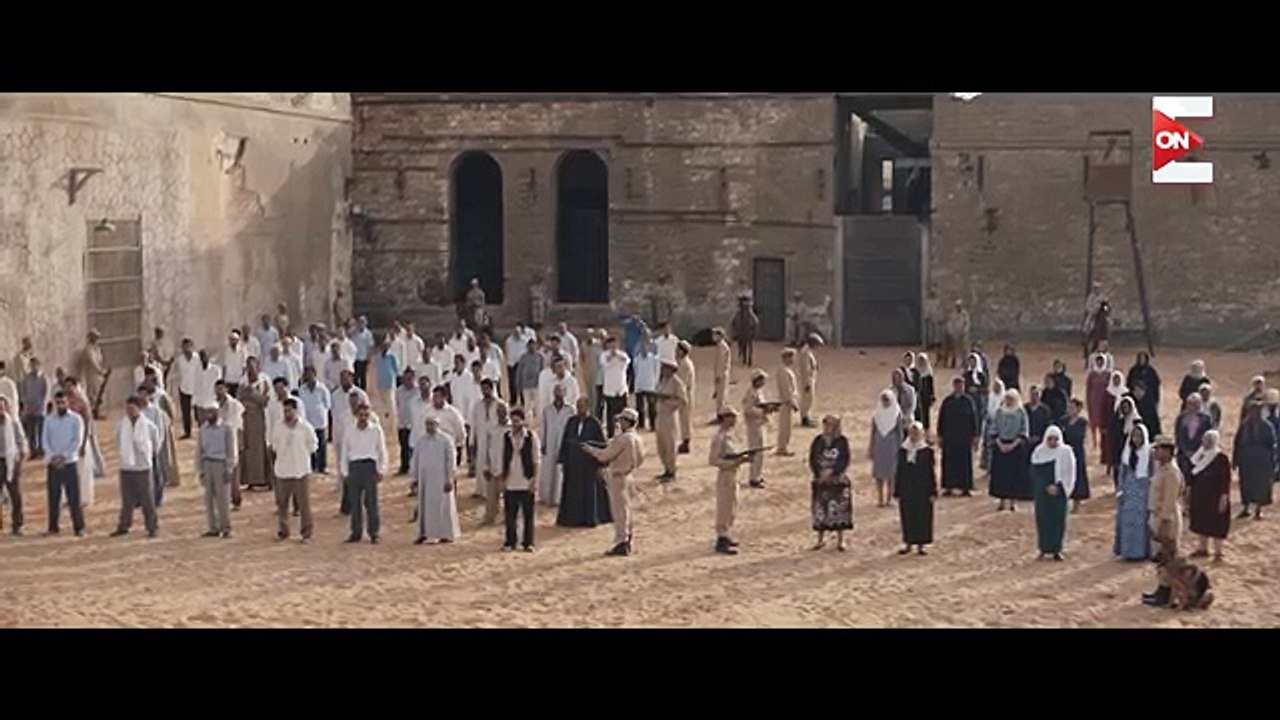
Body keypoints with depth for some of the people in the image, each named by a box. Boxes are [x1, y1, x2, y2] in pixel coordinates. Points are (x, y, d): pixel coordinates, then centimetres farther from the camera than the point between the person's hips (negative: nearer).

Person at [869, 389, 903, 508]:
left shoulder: (897, 413, -5)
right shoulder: (876, 413, 1)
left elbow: (899, 432, -1)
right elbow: (873, 431, 6)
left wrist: (899, 448, -4)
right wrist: (871, 448, 6)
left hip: (891, 445, -2)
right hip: (879, 444, 2)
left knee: (890, 474, 2)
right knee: (878, 473, 3)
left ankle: (888, 499, 9)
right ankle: (880, 499, 10)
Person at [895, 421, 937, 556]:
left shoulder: (927, 451, -5)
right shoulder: (903, 450, 2)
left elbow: (932, 471, -3)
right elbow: (898, 471, 6)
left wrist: (933, 491, -6)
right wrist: (897, 491, 4)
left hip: (922, 489, -2)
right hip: (906, 489, 2)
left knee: (922, 517, 2)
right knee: (907, 517, 7)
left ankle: (920, 545, 11)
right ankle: (908, 543, 18)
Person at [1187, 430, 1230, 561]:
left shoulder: (1221, 458, -12)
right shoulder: (1200, 456, 8)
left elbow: (1225, 480, -14)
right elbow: (1192, 476, 14)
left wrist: (1224, 497, -19)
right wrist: (1189, 494, 14)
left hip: (1214, 496, -7)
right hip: (1200, 496, 7)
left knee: (1216, 525, -2)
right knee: (1201, 523, 14)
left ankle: (1218, 552, 4)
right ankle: (1202, 549, 25)